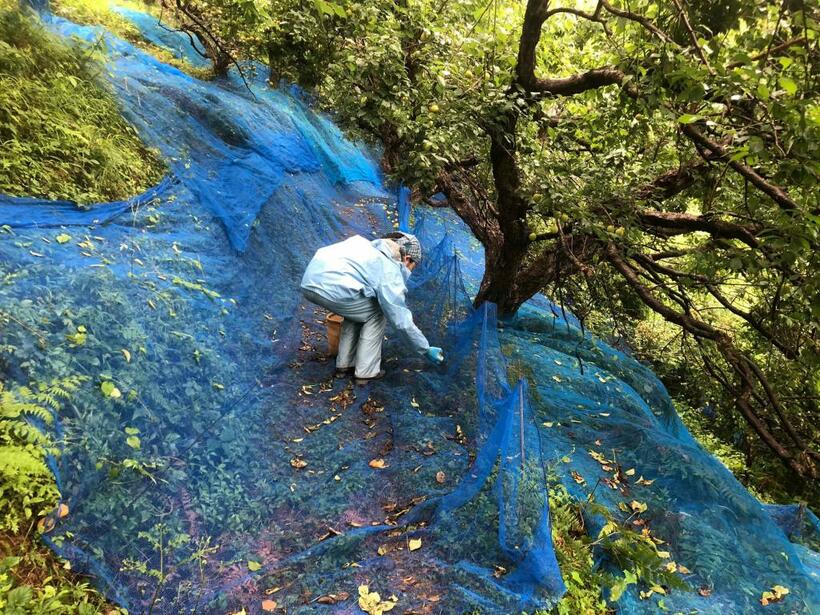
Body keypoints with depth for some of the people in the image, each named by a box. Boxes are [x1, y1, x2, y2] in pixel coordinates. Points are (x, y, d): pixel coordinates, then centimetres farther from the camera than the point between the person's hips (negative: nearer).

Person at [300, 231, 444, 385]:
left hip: (309, 281, 9)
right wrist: (426, 350, 11)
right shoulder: (390, 272, 0)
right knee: (376, 314, 10)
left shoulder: (371, 247, 23)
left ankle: (344, 365, 29)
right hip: (330, 288, -9)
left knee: (357, 312, 27)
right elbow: (402, 320, 1)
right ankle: (366, 372, 12)